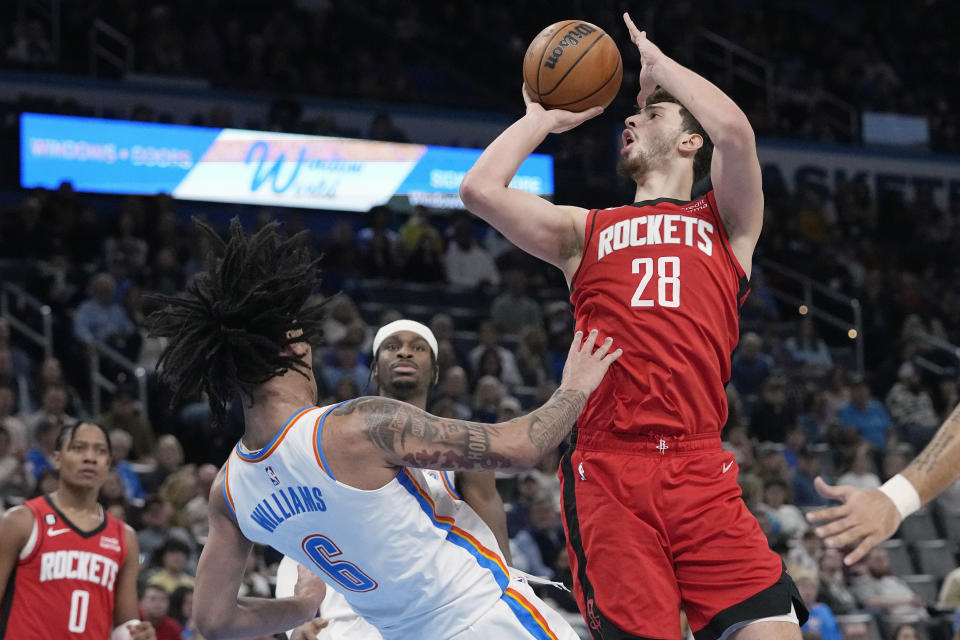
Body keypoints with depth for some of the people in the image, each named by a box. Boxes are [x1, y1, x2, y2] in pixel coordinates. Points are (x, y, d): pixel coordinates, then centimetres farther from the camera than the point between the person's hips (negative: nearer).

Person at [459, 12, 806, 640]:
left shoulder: (724, 224, 18)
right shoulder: (585, 231, 24)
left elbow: (735, 130, -2)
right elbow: (480, 189, 10)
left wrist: (654, 60, 13)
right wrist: (543, 118, 25)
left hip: (700, 470, -1)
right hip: (606, 473, 1)